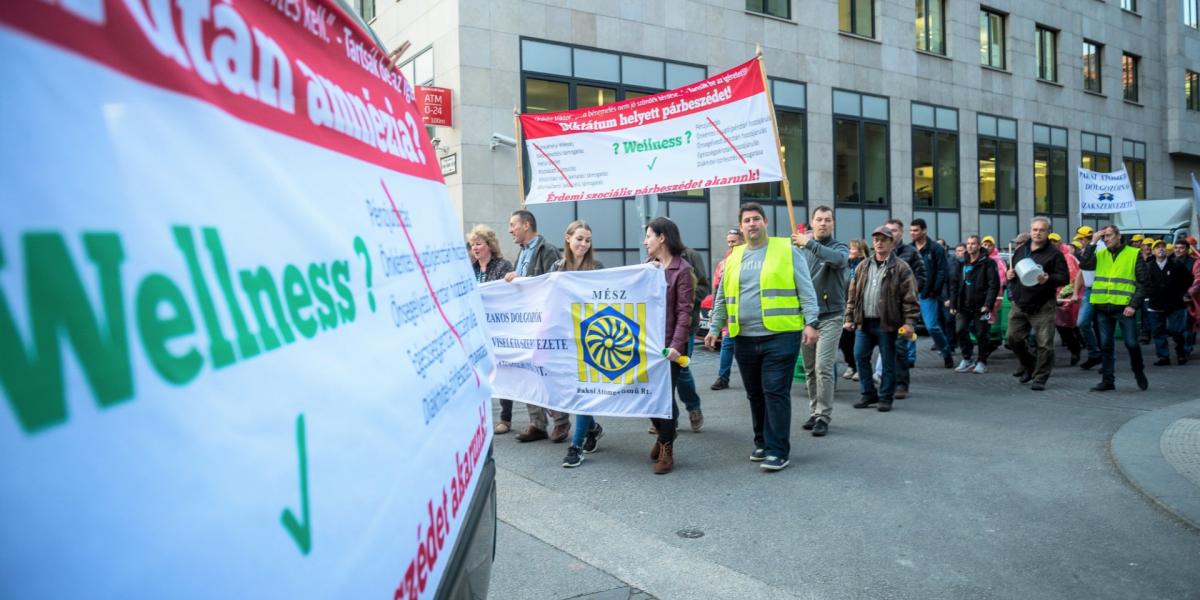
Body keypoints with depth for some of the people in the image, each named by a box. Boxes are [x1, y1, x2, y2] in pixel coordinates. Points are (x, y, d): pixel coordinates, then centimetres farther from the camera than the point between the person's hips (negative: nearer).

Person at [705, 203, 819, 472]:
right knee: (755, 395, 12)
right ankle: (762, 442, 26)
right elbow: (722, 298, 17)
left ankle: (778, 451, 1)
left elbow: (806, 290, -3)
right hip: (745, 339, 5)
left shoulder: (787, 250, 1)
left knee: (775, 392, -6)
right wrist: (714, 329, 12)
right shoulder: (734, 258, 13)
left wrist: (810, 322, -11)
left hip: (780, 336, -4)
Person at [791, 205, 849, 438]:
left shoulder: (839, 247, -1)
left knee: (823, 368, -11)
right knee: (809, 370, 10)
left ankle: (824, 416, -4)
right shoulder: (802, 250, 10)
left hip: (829, 316, -4)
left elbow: (839, 259, -26)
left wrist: (809, 243, -28)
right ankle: (814, 412, 21)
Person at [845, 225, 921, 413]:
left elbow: (910, 298, -7)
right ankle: (868, 395, 19)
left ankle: (885, 397, 17)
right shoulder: (863, 267, 12)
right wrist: (849, 317, 9)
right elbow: (853, 295, 14)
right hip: (864, 322, 5)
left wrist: (909, 321, -14)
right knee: (860, 357, 5)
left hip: (887, 323, -4)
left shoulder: (901, 268, -3)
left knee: (888, 362, 4)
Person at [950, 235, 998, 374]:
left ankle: (982, 362, 16)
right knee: (960, 331, -2)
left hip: (981, 307, -5)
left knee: (982, 334, 2)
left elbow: (994, 285, -10)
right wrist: (953, 305, 7)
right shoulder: (963, 264, 13)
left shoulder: (988, 263, -4)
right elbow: (955, 286, 13)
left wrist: (987, 304, -18)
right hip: (964, 306, 5)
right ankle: (967, 359, 12)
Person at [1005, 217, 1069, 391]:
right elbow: (1012, 271, 25)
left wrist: (1048, 279, -26)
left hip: (1042, 307, -5)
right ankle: (1029, 365, 32)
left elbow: (1064, 278, -7)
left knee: (1045, 344, -4)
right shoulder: (1020, 250, 12)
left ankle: (1040, 378, 6)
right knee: (1014, 338, 8)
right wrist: (1010, 276, 2)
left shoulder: (1054, 253, -4)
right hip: (1020, 304, 5)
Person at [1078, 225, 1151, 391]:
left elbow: (1142, 282, 0)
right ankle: (1107, 380, 16)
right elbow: (1083, 265, -9)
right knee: (1105, 345, 8)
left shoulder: (1134, 254, 2)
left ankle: (1139, 372, 27)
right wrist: (1093, 243, -9)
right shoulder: (1100, 254, 10)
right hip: (1102, 307, 3)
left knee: (1131, 343, 1)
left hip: (1124, 307, -3)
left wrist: (1134, 304, -9)